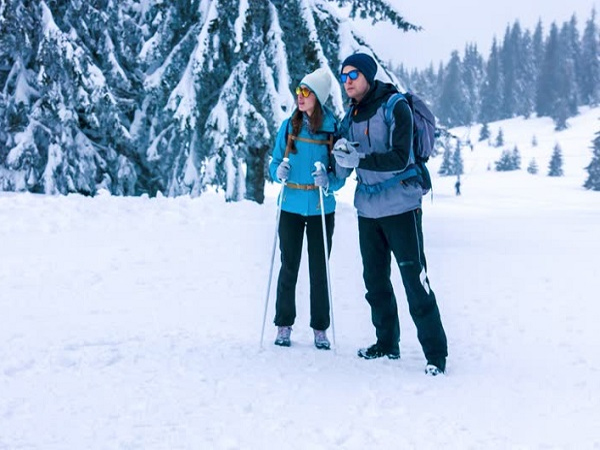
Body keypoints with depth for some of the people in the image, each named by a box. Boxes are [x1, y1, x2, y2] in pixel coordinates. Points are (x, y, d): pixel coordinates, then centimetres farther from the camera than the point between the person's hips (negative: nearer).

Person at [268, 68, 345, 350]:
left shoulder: (333, 129, -4)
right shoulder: (289, 126, 1)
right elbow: (275, 163, 8)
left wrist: (327, 181, -22)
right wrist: (279, 172, -14)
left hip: (321, 210, -1)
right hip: (291, 207, 1)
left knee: (319, 270, 6)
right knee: (289, 267, 8)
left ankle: (320, 329, 17)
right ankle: (284, 325, 18)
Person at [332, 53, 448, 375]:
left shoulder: (395, 107, -9)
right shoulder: (350, 117, 12)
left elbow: (400, 157, -19)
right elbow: (344, 170, 11)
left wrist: (359, 159, -25)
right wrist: (341, 159, -11)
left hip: (400, 206, -7)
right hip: (367, 209, 7)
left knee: (414, 279, -8)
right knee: (375, 280, 11)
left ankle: (436, 352, -3)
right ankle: (387, 343, 24)